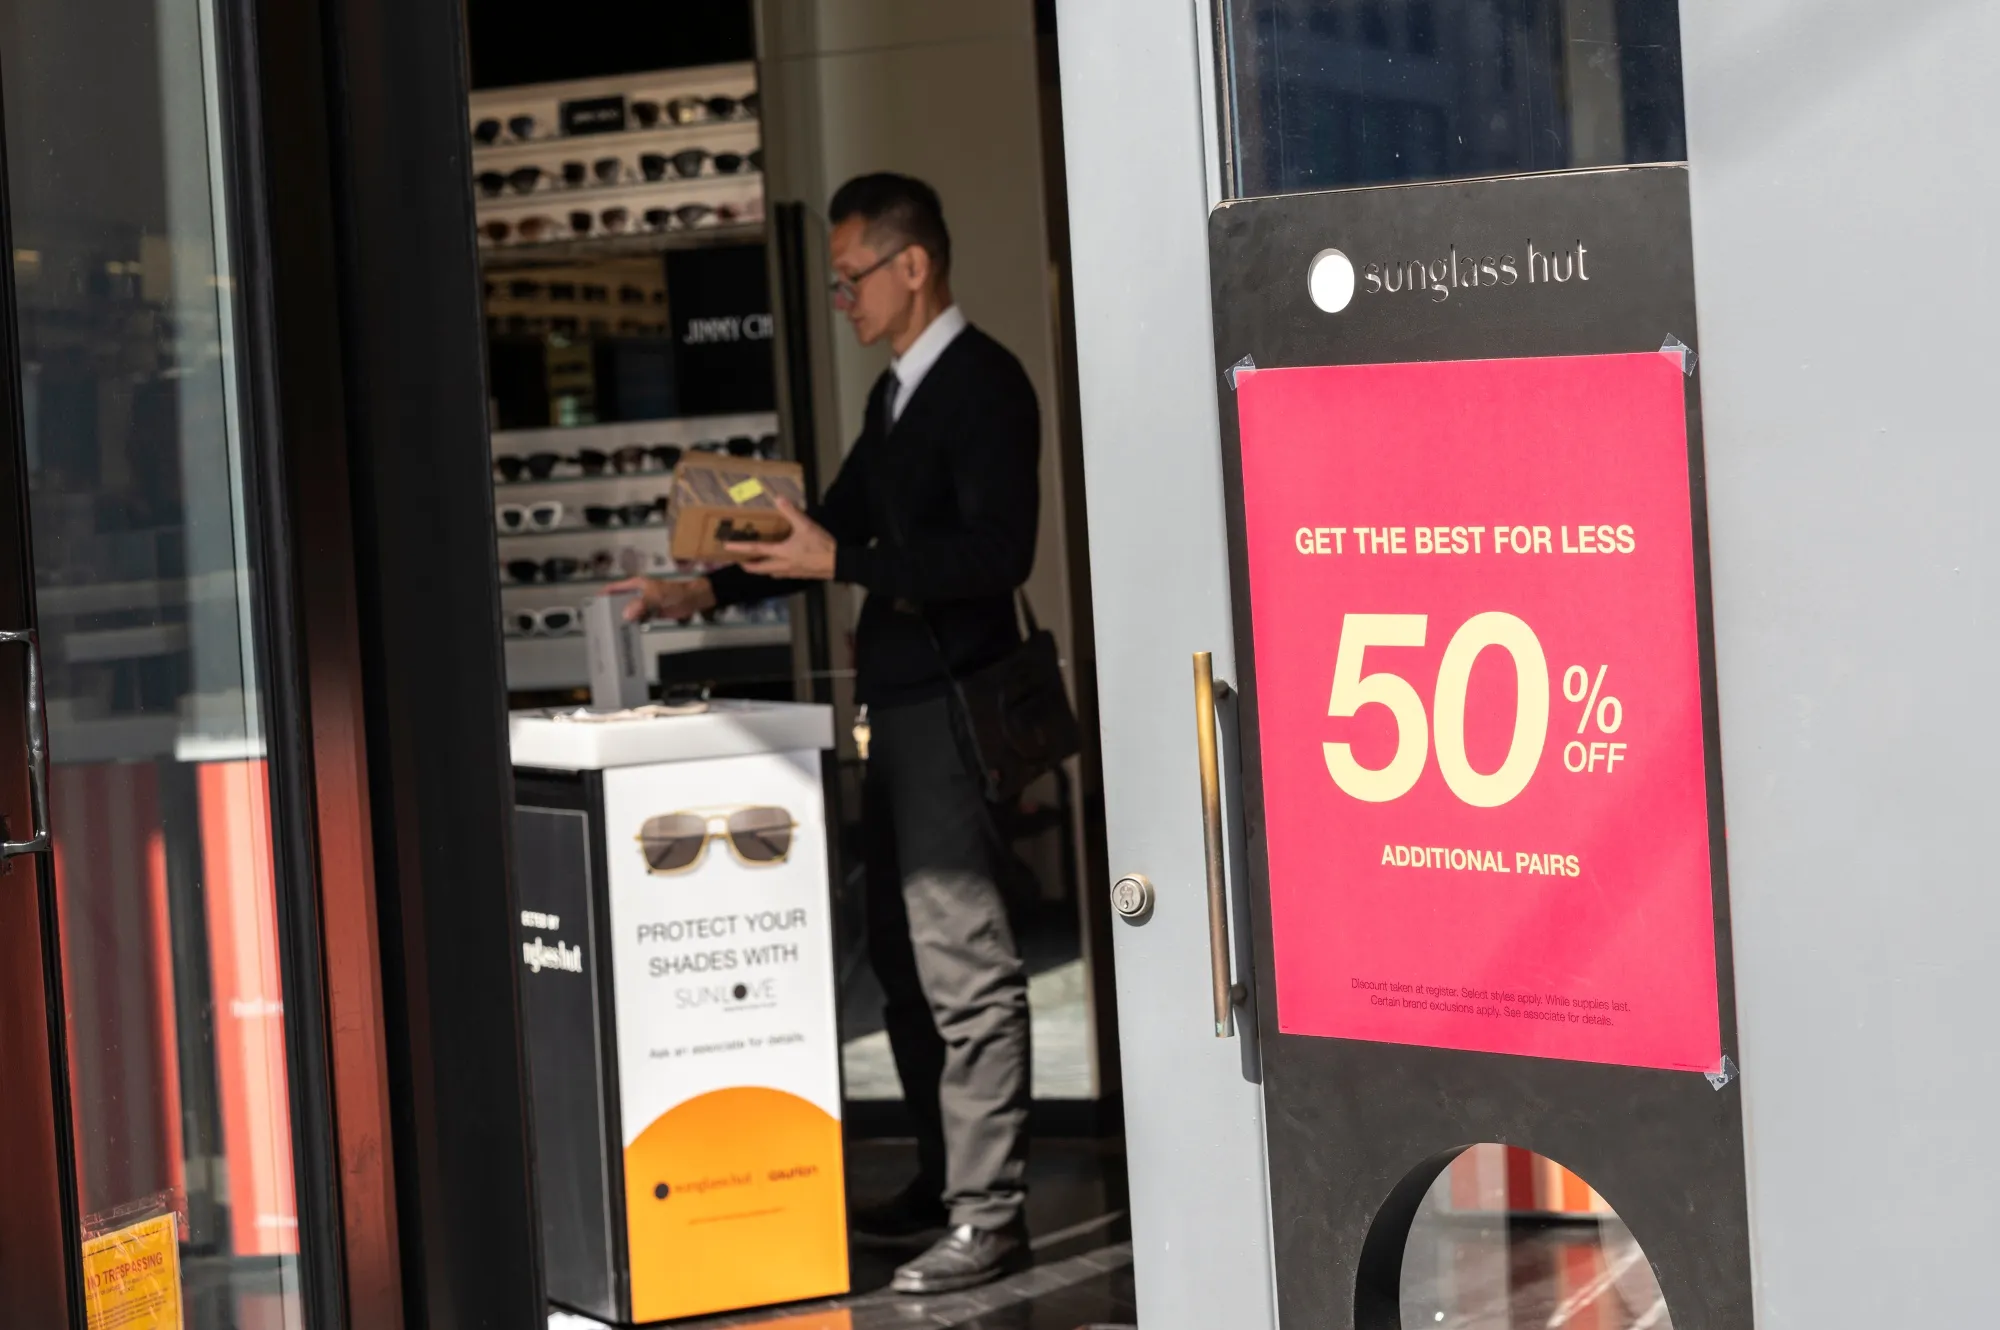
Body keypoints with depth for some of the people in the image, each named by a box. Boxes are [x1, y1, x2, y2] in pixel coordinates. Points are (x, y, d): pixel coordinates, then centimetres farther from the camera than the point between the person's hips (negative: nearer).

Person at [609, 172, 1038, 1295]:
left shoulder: (984, 384, -12)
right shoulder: (900, 392, 17)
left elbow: (997, 551, -21)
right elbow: (840, 524, 24)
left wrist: (842, 563, -21)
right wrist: (708, 592, 16)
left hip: (956, 706, -10)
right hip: (898, 704, 10)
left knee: (964, 964, -9)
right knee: (905, 957, 15)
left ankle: (990, 1215, -6)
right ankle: (944, 1181, 25)